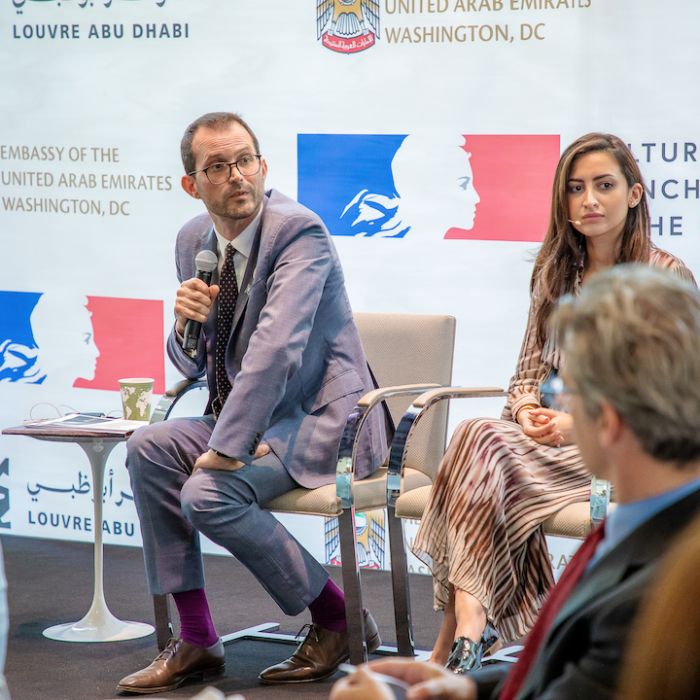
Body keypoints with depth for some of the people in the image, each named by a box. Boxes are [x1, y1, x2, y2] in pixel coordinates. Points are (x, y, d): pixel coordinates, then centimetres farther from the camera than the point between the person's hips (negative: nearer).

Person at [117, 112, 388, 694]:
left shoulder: (299, 230, -18)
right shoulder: (194, 240, 7)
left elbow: (277, 345, -29)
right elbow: (191, 366, 13)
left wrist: (226, 447, -31)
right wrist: (185, 323, -11)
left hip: (322, 422, -8)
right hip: (258, 420, 8)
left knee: (208, 493, -24)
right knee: (147, 448, -9)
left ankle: (337, 615, -4)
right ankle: (195, 639, -4)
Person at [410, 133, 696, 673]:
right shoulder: (555, 273, 16)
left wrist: (580, 424, -18)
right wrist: (527, 408, -8)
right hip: (553, 429, 5)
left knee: (478, 449, -30)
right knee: (478, 439, -30)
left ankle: (459, 636, -29)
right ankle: (471, 629, -35)